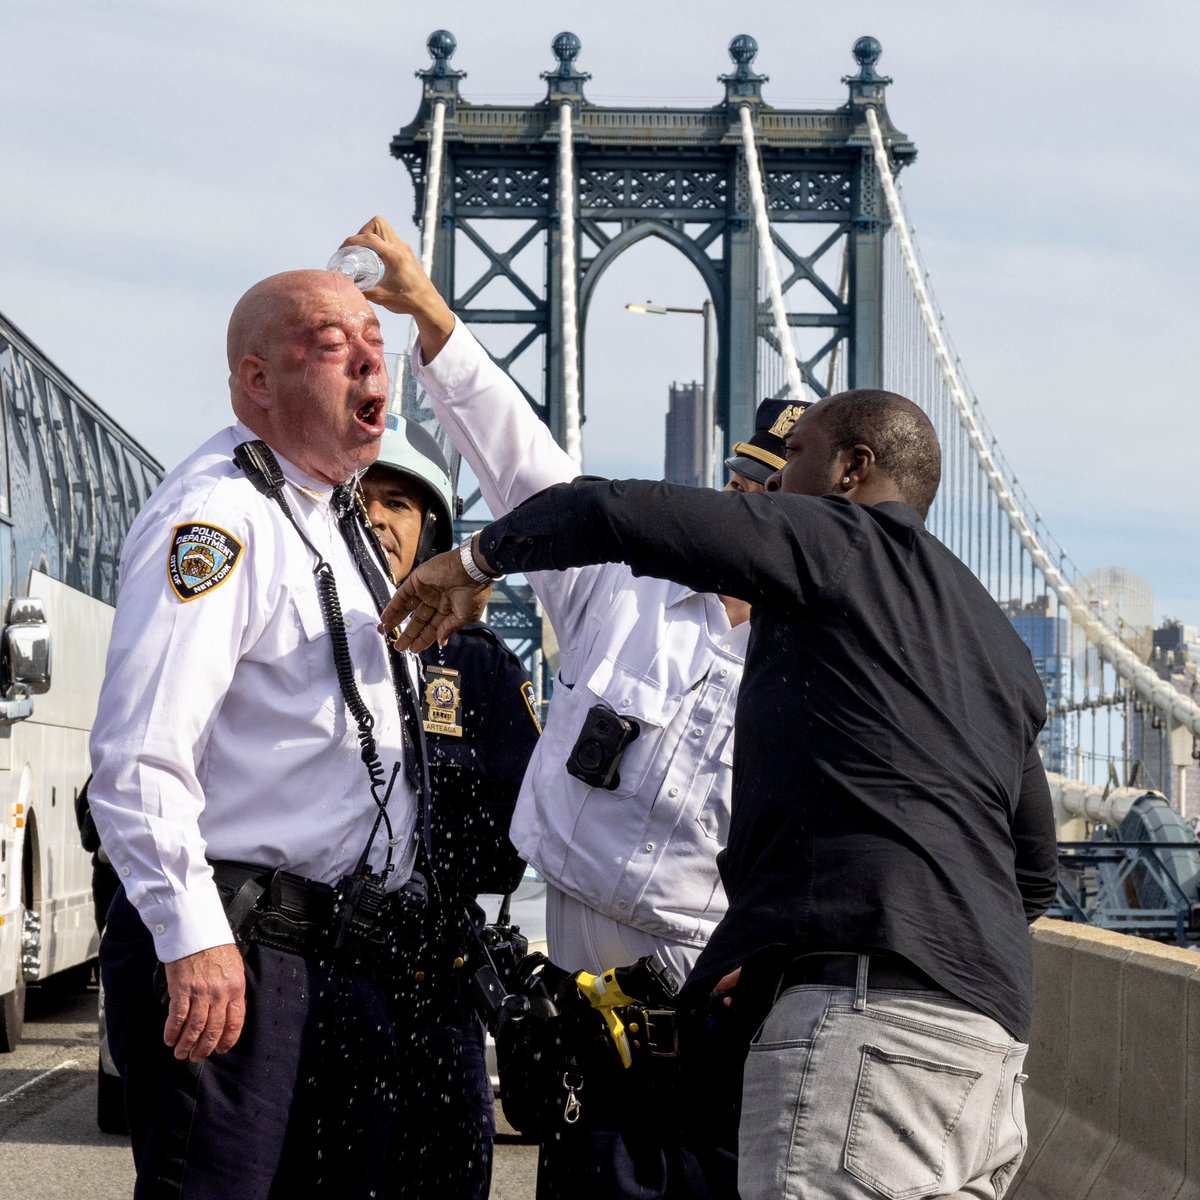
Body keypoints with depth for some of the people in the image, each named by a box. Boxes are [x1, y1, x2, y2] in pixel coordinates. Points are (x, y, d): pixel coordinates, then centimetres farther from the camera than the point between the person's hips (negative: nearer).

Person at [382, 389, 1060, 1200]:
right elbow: (1035, 871, 32)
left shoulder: (838, 537, 4)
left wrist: (477, 558, 15)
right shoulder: (997, 639, 30)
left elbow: (614, 515, -4)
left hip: (872, 1001, -10)